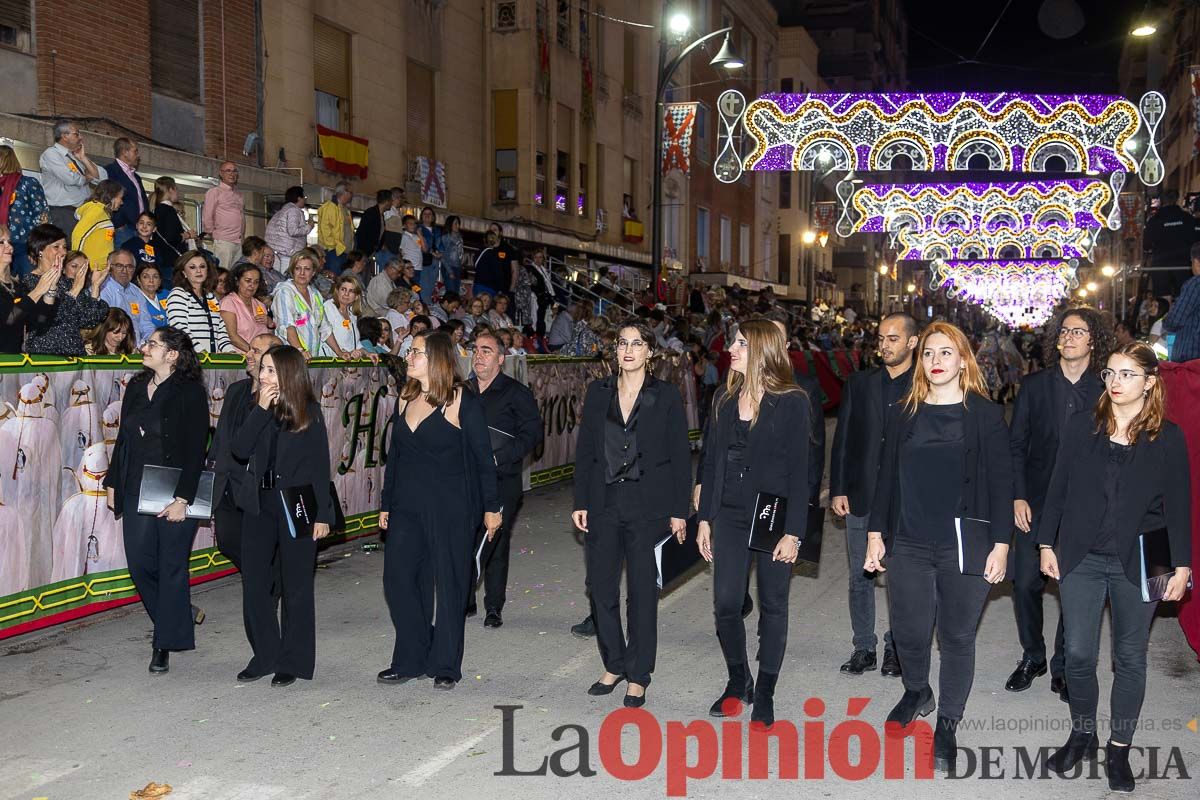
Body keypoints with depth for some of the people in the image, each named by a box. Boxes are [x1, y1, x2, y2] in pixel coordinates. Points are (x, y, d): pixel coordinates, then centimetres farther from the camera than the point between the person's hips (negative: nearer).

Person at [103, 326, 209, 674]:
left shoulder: (190, 392, -9)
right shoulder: (136, 387, 11)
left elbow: (196, 449, -13)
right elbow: (123, 439, 17)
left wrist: (182, 498, -18)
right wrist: (112, 482, 13)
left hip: (174, 494, -6)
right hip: (136, 492, 6)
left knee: (171, 567, 2)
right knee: (139, 564, 7)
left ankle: (165, 644, 12)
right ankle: (179, 618, 29)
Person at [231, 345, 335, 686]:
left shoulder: (309, 412, -5)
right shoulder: (258, 409, 6)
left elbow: (320, 465, -5)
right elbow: (239, 450, -7)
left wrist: (323, 514, -8)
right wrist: (261, 410, -14)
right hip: (259, 506, 4)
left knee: (296, 587, 6)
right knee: (253, 583, 6)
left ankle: (294, 662, 17)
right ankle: (265, 656, 21)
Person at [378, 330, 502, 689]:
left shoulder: (462, 401, -8)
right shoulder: (406, 399, 10)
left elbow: (483, 457, -6)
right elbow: (394, 455, 15)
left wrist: (491, 507, -6)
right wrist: (387, 504, 15)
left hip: (450, 508, -6)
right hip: (407, 507, 6)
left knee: (450, 584, 4)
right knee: (399, 579, 3)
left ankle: (445, 665, 17)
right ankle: (412, 659, 18)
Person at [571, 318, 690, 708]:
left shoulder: (666, 395, -2)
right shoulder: (598, 391, 6)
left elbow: (680, 455, -1)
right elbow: (584, 449, 8)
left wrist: (679, 511, -5)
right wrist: (580, 502, 3)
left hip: (648, 505, -3)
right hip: (604, 503, 3)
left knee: (643, 592, 4)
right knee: (601, 588, 8)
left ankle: (637, 676, 18)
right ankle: (613, 665, 27)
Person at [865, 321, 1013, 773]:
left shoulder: (987, 415, -3)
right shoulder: (905, 414, 6)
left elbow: (1001, 483, -3)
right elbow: (887, 477, 9)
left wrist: (1001, 544, -7)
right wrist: (876, 533, 6)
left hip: (965, 548, -2)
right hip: (908, 545, 3)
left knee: (957, 637, 7)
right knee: (908, 632, 8)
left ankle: (947, 723, 24)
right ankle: (916, 693, 38)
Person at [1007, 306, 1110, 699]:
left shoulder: (1106, 391, -2)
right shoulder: (1034, 385, 3)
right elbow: (1016, 445, 4)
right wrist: (1018, 497, -4)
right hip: (1036, 505, 1)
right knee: (1026, 583, 3)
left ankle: (1063, 667, 21)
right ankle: (1032, 657, 24)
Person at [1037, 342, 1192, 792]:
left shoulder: (1168, 439, -3)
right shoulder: (1082, 427, 1)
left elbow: (1179, 506, 0)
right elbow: (1058, 489, 5)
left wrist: (1181, 566, -2)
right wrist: (1047, 544, 3)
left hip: (1137, 564, -1)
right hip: (1080, 559, 1)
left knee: (1130, 657, 10)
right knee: (1078, 654, 4)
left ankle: (1119, 749, 24)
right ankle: (1082, 735, 25)